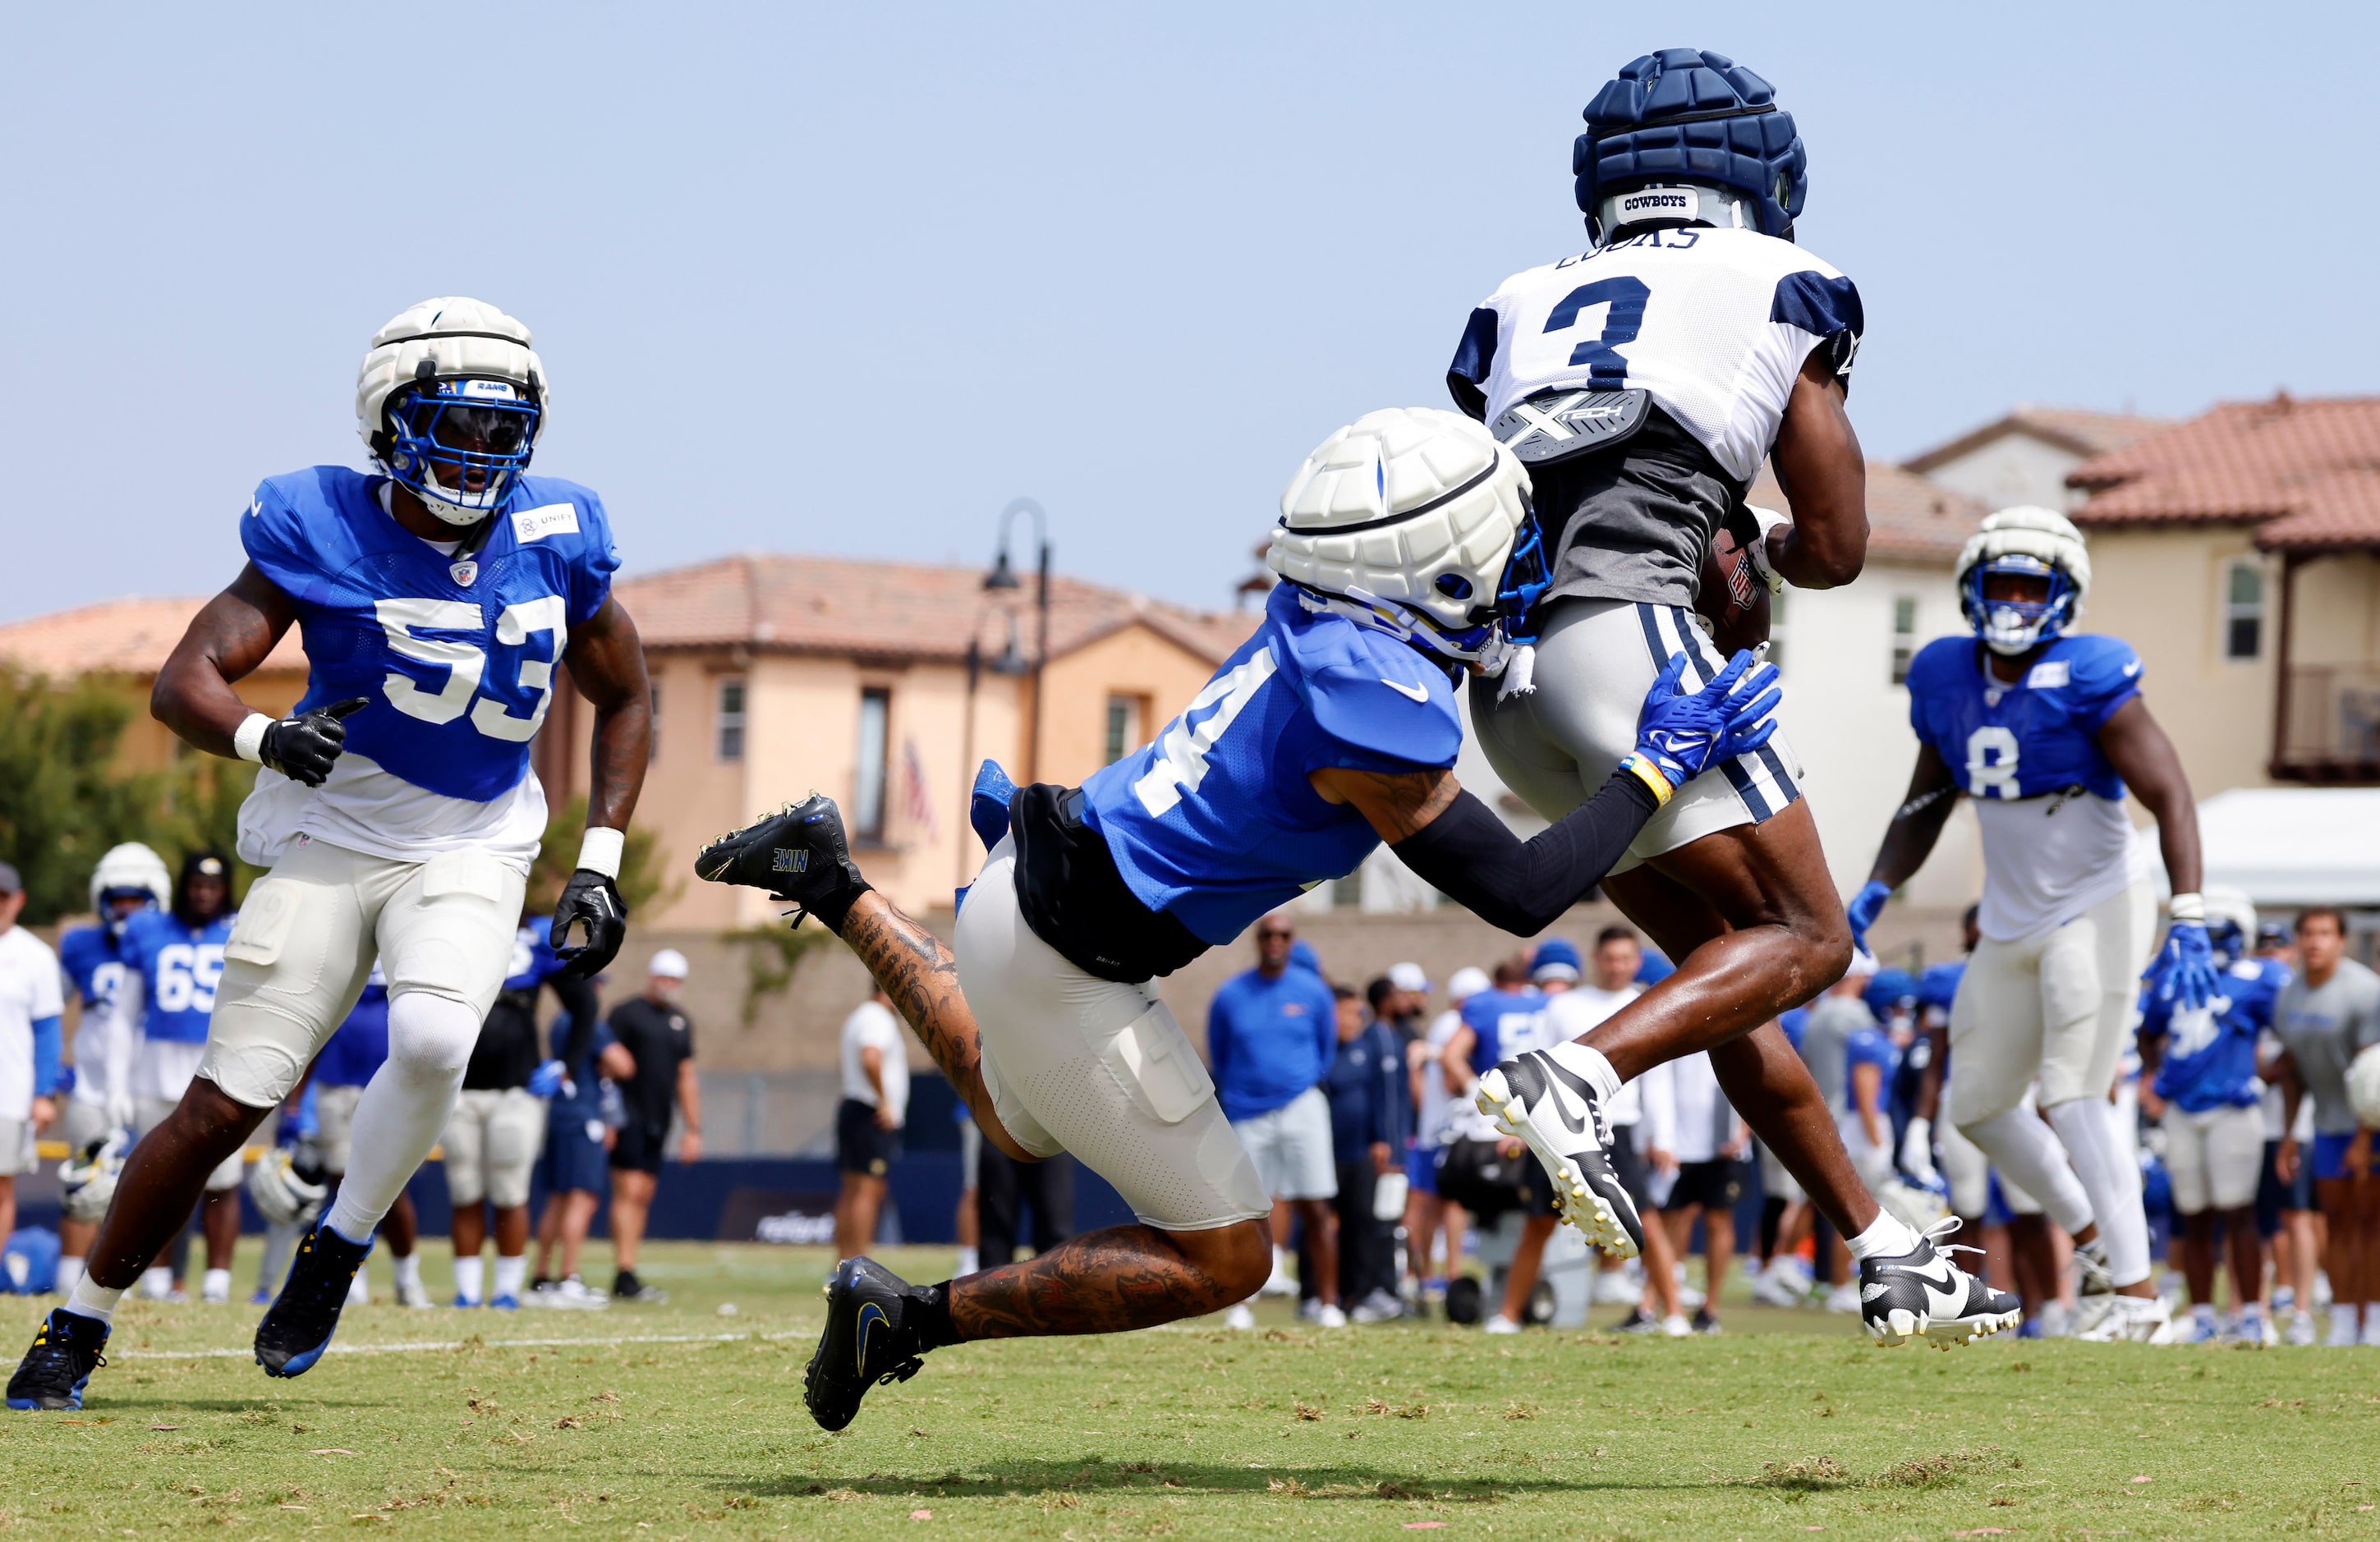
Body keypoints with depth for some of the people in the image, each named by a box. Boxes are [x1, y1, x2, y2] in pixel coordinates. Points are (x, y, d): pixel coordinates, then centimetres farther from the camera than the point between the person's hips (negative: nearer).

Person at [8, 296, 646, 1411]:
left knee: (432, 1042, -28)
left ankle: (339, 1248, -1)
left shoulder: (555, 544, -3)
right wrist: (266, 740, -38)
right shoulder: (324, 532, -12)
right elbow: (183, 683, -16)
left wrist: (599, 863, 2)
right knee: (223, 1106, -7)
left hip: (473, 848, 2)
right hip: (329, 840, -2)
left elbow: (625, 702, 13)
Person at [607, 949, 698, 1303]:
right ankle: (624, 1277, -17)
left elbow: (686, 1078, 22)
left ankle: (627, 1277, 6)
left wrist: (693, 1128, 18)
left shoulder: (681, 1022, 17)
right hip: (629, 1117, -7)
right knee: (629, 1192, -13)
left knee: (644, 1196, 5)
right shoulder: (626, 1013, -3)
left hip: (658, 1124, 7)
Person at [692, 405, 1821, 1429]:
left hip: (1029, 887, 9)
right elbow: (1519, 894, -20)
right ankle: (913, 1318, 1)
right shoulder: (1377, 704, -28)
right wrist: (1661, 764, -12)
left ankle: (827, 876, 33)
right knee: (1224, 1257, 1)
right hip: (1061, 967, -9)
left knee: (1020, 1123, 39)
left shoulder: (1323, 618, -3)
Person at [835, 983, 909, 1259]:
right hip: (871, 1115, -10)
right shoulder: (878, 1019, -12)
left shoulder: (858, 1017, 21)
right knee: (868, 1192, -12)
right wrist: (883, 1101, -23)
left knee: (851, 1193, 11)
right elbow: (870, 1060, -28)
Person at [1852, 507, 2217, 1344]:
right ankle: (2092, 1236, 31)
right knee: (1978, 1105, 12)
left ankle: (2139, 1297, -14)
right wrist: (1873, 894, 1)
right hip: (2012, 922, 7)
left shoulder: (2088, 680, -19)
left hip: (2096, 908, -7)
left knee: (2073, 1100, -17)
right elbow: (1926, 806, 14)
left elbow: (2170, 797, -21)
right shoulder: (1948, 680, 0)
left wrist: (2189, 923, -30)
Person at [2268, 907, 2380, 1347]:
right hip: (2330, 1122, 6)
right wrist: (2289, 1135, 10)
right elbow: (2292, 1068, 13)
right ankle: (2343, 1325, 7)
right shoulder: (2289, 998, 3)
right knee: (2338, 1221, 4)